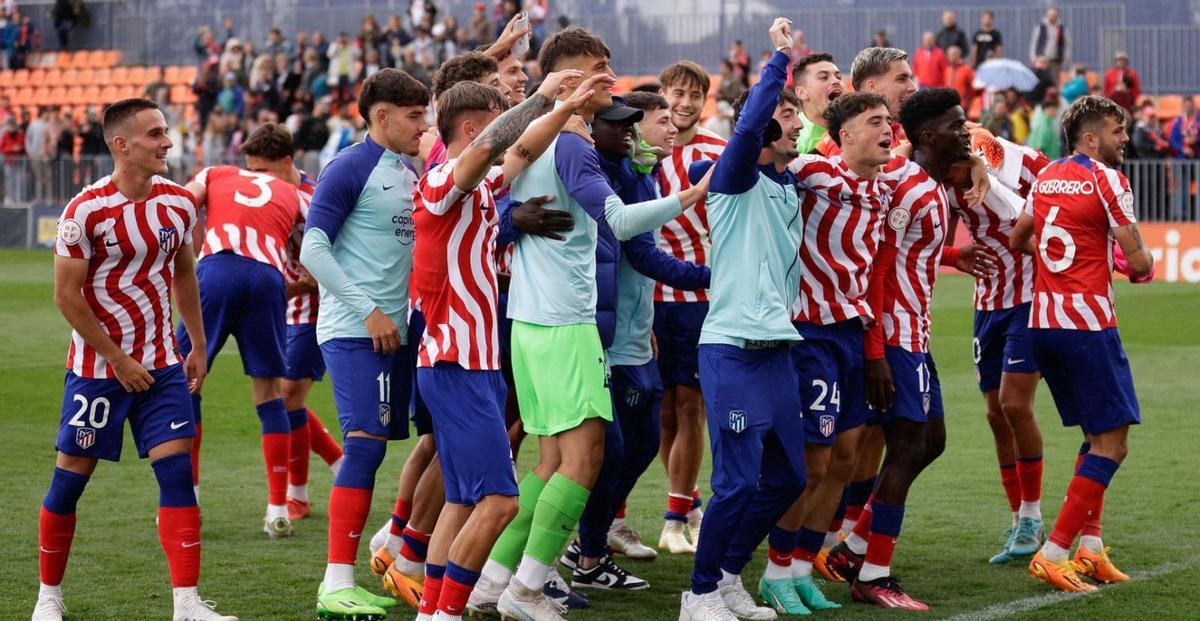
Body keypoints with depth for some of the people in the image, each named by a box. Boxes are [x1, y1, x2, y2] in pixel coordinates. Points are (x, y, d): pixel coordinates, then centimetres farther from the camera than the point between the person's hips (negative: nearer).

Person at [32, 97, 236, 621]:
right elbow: (67, 296, -13)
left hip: (161, 363, 4)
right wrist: (118, 361, -12)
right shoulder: (86, 210, -15)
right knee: (70, 478, 4)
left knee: (177, 472, -6)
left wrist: (198, 347, 13)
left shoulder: (178, 204, 1)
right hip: (97, 367, -4)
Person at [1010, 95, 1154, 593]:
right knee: (1112, 444, -3)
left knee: (1096, 435, 19)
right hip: (1087, 322, -8)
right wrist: (1143, 263, 12)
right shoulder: (1107, 179, -9)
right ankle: (1052, 554, -11)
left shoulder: (1045, 178, 12)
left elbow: (1019, 239, 25)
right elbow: (1138, 262, -10)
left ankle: (1090, 547, 15)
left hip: (1042, 322, 8)